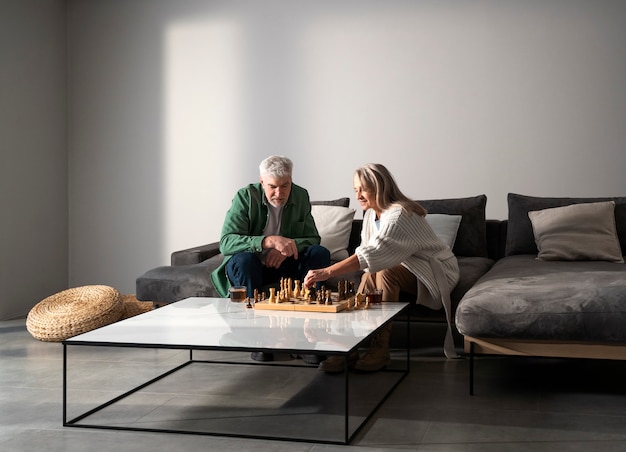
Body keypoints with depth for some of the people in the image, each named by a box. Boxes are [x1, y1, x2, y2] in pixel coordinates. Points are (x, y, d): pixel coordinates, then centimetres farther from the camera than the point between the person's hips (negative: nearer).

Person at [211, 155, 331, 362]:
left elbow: (313, 239, 1)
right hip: (249, 265, -4)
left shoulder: (301, 196, -2)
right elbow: (226, 242, -26)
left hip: (281, 264, 4)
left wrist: (288, 247, -22)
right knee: (244, 259, -36)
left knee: (320, 253, -19)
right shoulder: (245, 196, -15)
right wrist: (269, 241, -40)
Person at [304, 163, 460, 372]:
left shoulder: (399, 214, -26)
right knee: (370, 276, -20)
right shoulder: (370, 214, 3)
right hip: (407, 269, 7)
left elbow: (372, 253, -38)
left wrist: (328, 272, -44)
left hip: (435, 272, -7)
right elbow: (369, 253, 3)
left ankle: (380, 349, -27)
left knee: (386, 272, -31)